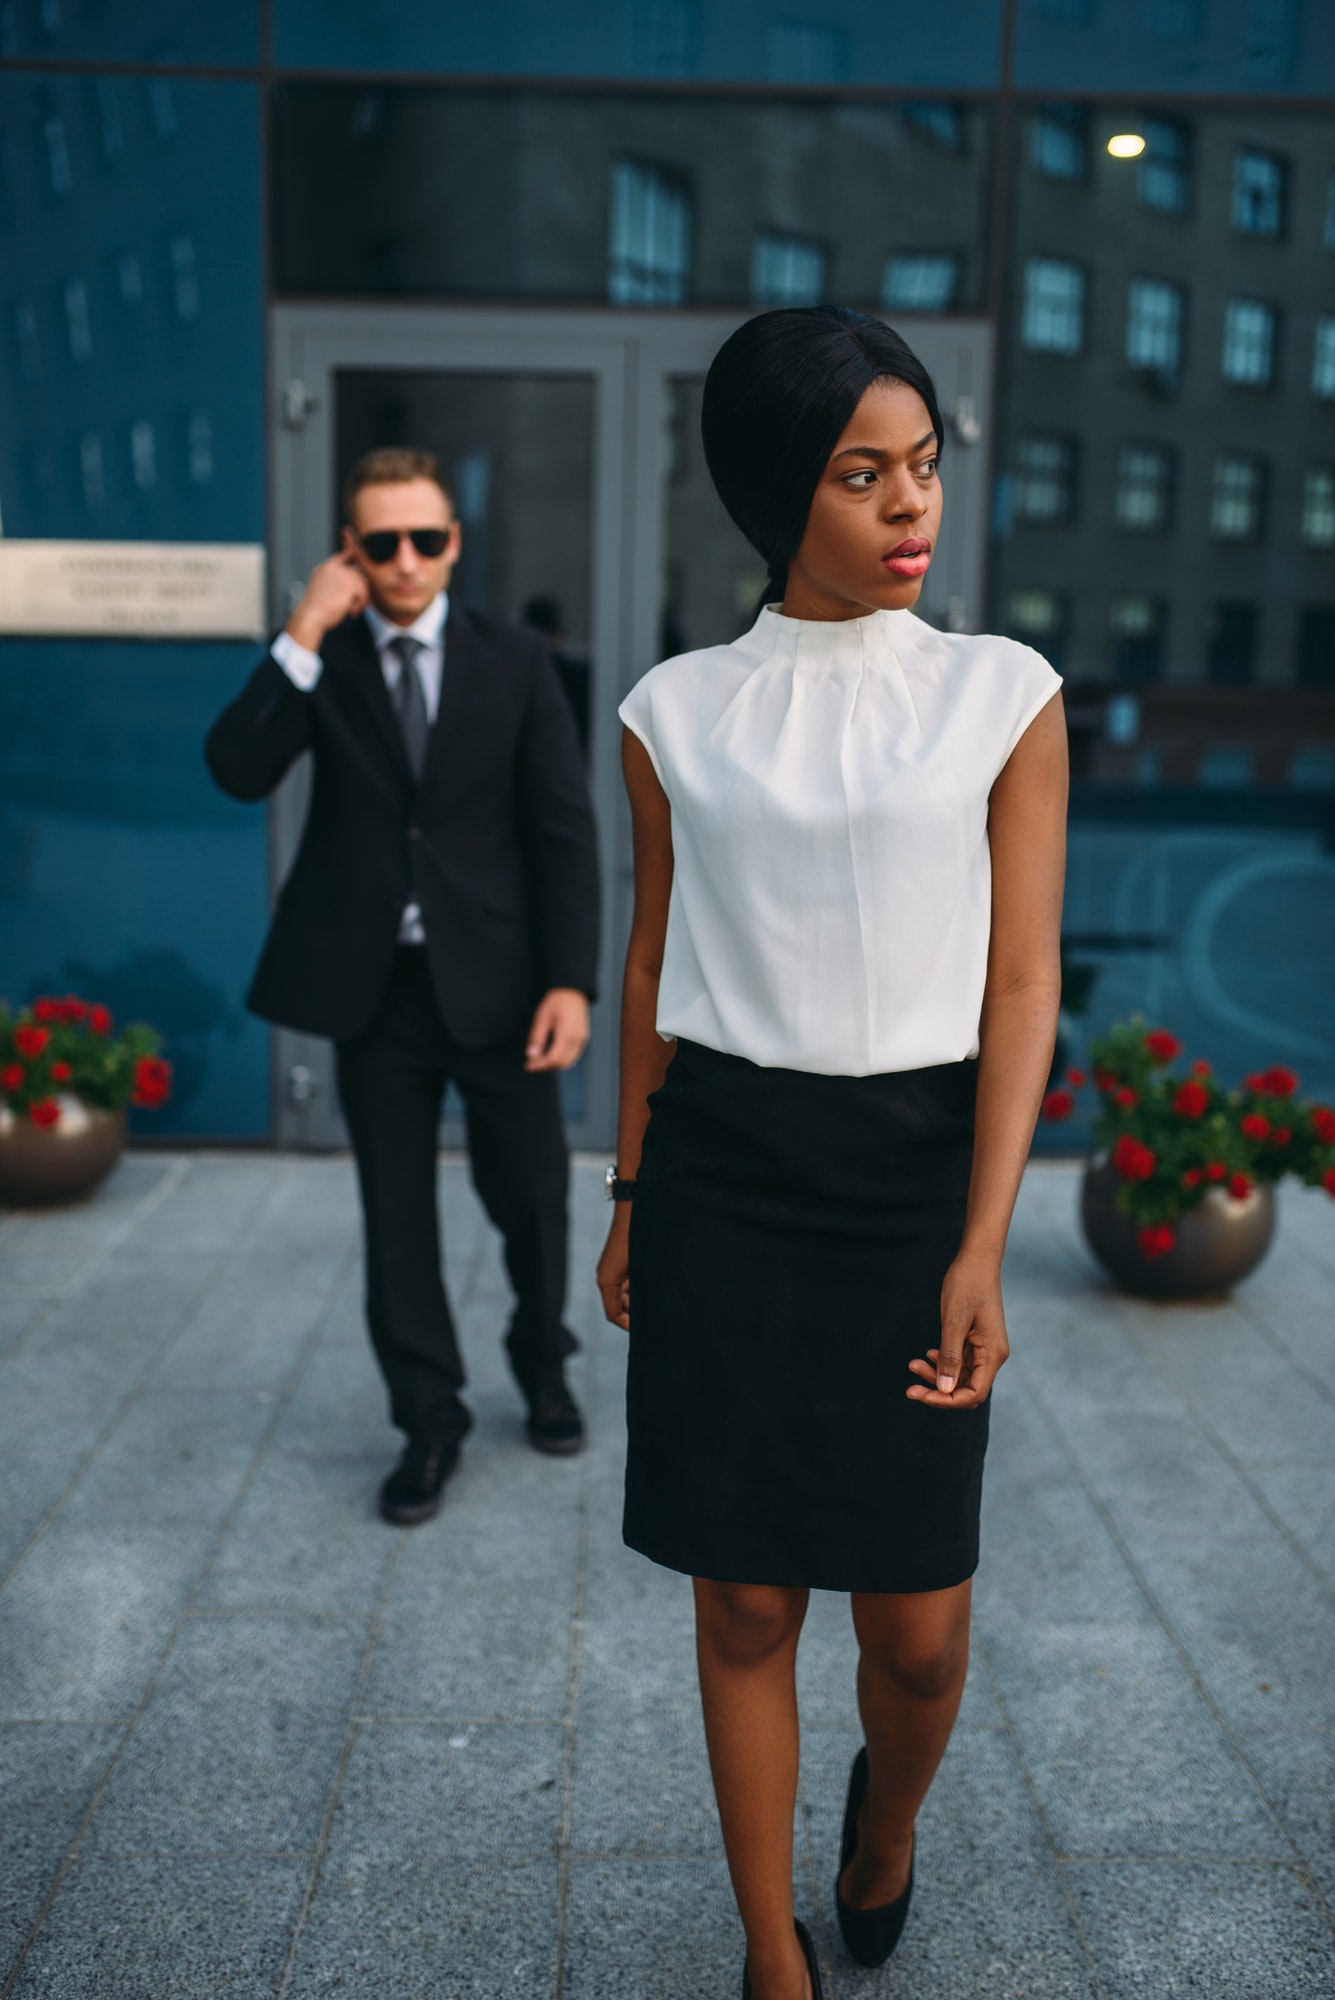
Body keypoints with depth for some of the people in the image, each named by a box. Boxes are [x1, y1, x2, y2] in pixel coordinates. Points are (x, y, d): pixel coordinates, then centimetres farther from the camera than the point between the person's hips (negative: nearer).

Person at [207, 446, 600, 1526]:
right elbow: (238, 771, -12)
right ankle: (430, 1422, 26)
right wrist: (302, 640, -17)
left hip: (496, 980, -1)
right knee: (397, 1217, 9)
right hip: (372, 986, 1)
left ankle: (543, 1367, 39)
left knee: (532, 1196, 11)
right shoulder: (321, 663, 3)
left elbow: (564, 830, -3)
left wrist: (571, 981, -11)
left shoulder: (516, 662, -1)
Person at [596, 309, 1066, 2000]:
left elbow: (1021, 979, -5)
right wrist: (630, 1199, 13)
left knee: (918, 1629, 5)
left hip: (917, 1177, 0)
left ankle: (889, 1811, 42)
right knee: (747, 1604, 8)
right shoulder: (678, 713, 3)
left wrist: (981, 1249, -13)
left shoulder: (1005, 697, -1)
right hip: (721, 1181, 1)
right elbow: (654, 961, 10)